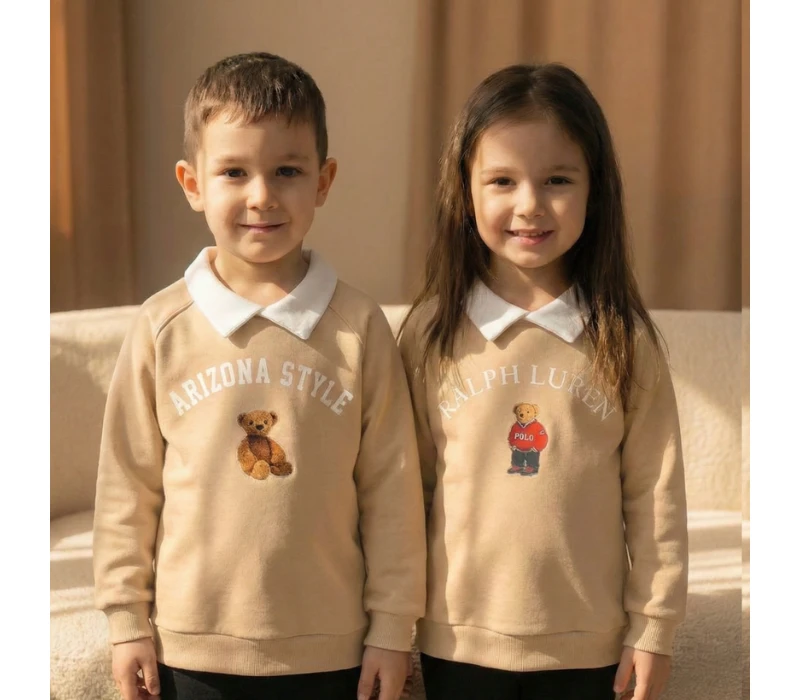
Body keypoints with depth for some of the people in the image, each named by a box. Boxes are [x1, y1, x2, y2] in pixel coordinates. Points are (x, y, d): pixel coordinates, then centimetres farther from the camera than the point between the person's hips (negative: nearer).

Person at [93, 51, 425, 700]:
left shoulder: (359, 325, -6)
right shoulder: (163, 328, -4)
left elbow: (391, 487, -3)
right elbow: (128, 485, 2)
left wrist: (392, 626, -1)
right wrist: (128, 618, 3)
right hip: (193, 647, 1)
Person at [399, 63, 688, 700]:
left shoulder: (625, 339, -5)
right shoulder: (432, 333, -5)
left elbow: (655, 494, -1)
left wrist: (655, 624, 0)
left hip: (588, 648, 0)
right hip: (458, 641, 0)